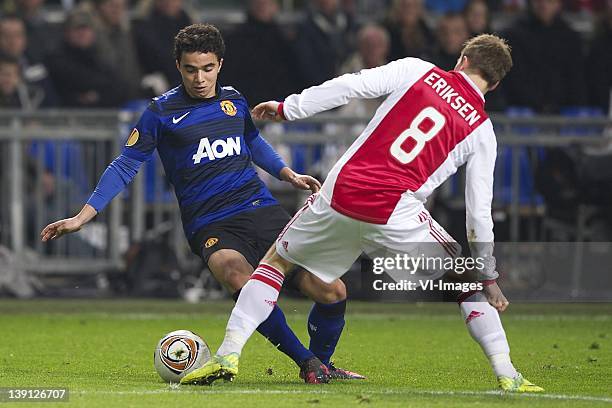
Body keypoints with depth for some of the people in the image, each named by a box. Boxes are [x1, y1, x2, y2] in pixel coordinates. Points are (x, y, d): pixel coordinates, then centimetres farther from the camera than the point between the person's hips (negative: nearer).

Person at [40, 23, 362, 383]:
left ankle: (322, 363, 22)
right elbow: (126, 165, 2)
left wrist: (289, 175, 27)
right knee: (240, 279, -38)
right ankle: (306, 362, -24)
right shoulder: (162, 111, -2)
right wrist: (82, 217, -3)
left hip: (263, 210, 5)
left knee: (331, 292, -7)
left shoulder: (234, 100, 10)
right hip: (210, 226, -4)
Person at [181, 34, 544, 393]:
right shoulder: (482, 130, 9)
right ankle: (508, 377, 7)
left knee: (276, 260, 23)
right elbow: (479, 212, 9)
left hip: (342, 193, 1)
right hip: (396, 212, -1)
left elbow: (350, 86, 1)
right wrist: (488, 276, 16)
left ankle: (228, 354, 11)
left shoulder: (416, 70, 10)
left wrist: (287, 108, 11)